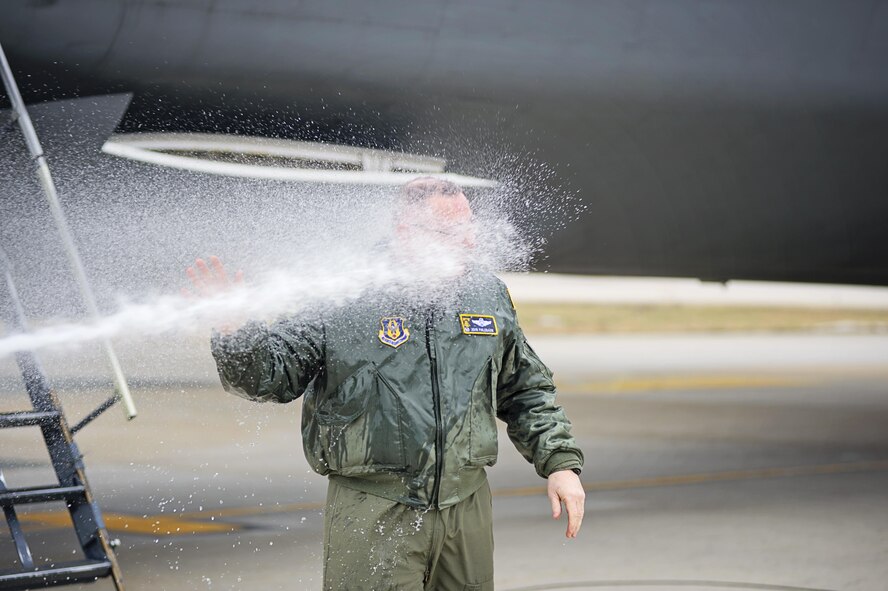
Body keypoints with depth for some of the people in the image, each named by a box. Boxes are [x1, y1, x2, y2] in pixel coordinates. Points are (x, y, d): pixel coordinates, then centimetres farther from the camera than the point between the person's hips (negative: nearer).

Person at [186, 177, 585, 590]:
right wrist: (233, 333, -24)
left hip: (466, 508, 5)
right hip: (372, 513, -5)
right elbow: (272, 375, -6)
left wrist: (560, 462, 11)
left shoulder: (488, 296, 9)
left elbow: (527, 391, 19)